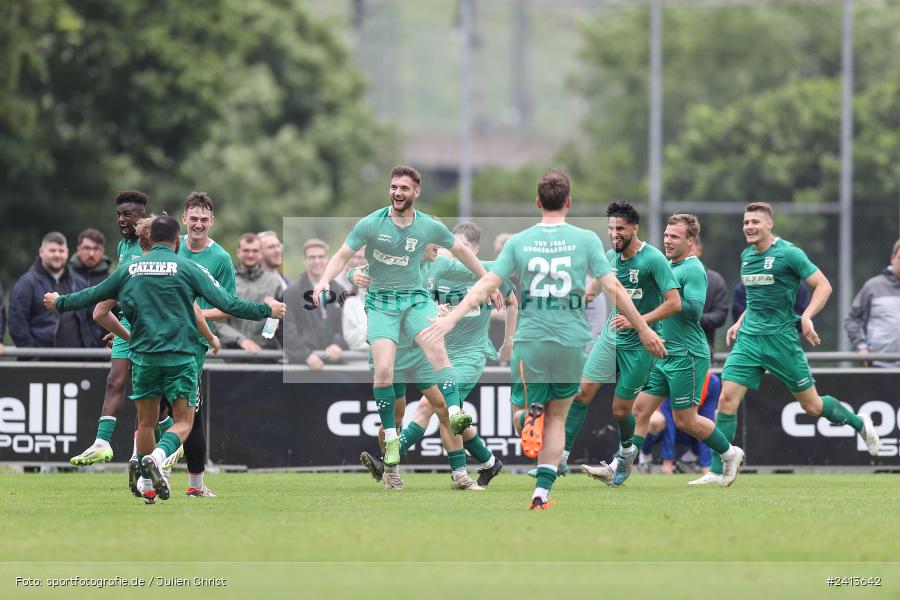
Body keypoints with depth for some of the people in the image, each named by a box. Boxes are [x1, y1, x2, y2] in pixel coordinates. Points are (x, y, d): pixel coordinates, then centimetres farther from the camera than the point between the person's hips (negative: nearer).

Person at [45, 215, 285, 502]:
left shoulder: (131, 268, 6)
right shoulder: (187, 268, -3)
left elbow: (93, 295, 17)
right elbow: (226, 303, -7)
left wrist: (59, 303, 34)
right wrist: (266, 310, 4)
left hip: (144, 356, 3)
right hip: (180, 357, -3)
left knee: (146, 422, 14)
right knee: (183, 421, 1)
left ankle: (148, 480, 17)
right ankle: (158, 456, -27)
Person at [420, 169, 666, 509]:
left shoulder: (519, 242, 0)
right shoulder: (586, 240, -2)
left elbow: (487, 284, -7)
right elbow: (612, 287, -4)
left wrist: (452, 318, -5)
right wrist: (643, 329, 5)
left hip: (530, 341, 0)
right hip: (572, 341, 0)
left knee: (521, 414, 13)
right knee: (557, 420, 15)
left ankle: (530, 416, -24)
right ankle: (542, 491, 7)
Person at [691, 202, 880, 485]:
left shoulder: (788, 253, -10)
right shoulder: (746, 256, 11)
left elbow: (823, 286, -10)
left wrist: (807, 316, -23)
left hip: (781, 338, -5)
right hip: (749, 339, 5)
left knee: (812, 405, 4)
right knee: (727, 398, -9)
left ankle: (860, 423, 32)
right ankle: (717, 471, -6)